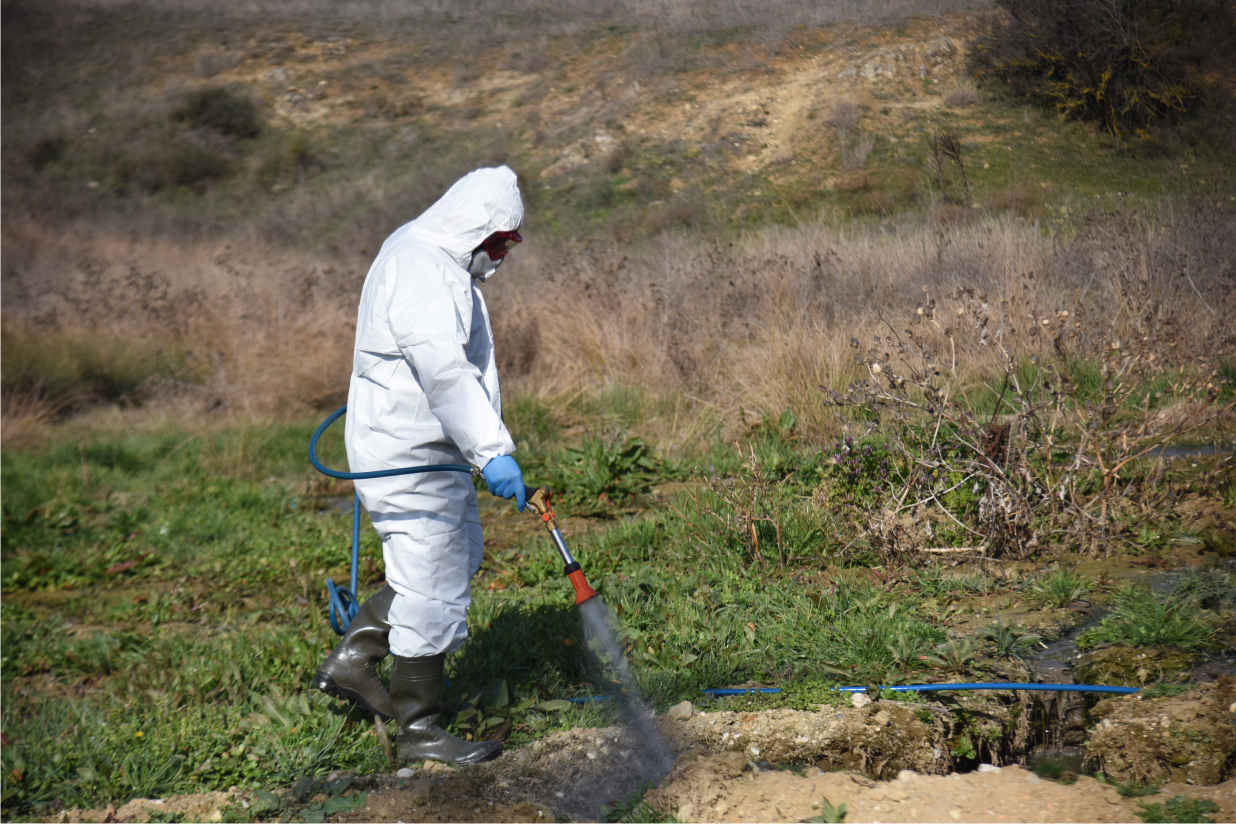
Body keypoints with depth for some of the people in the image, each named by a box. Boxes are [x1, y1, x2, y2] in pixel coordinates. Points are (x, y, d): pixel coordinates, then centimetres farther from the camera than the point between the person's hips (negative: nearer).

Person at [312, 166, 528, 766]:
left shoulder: (439, 262, 13)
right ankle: (418, 729, 9)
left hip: (428, 447, 11)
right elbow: (445, 374, -33)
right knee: (435, 586, -4)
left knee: (459, 557, 20)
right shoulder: (420, 273, -22)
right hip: (408, 454, -11)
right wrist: (493, 451, -37)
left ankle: (351, 662, 25)